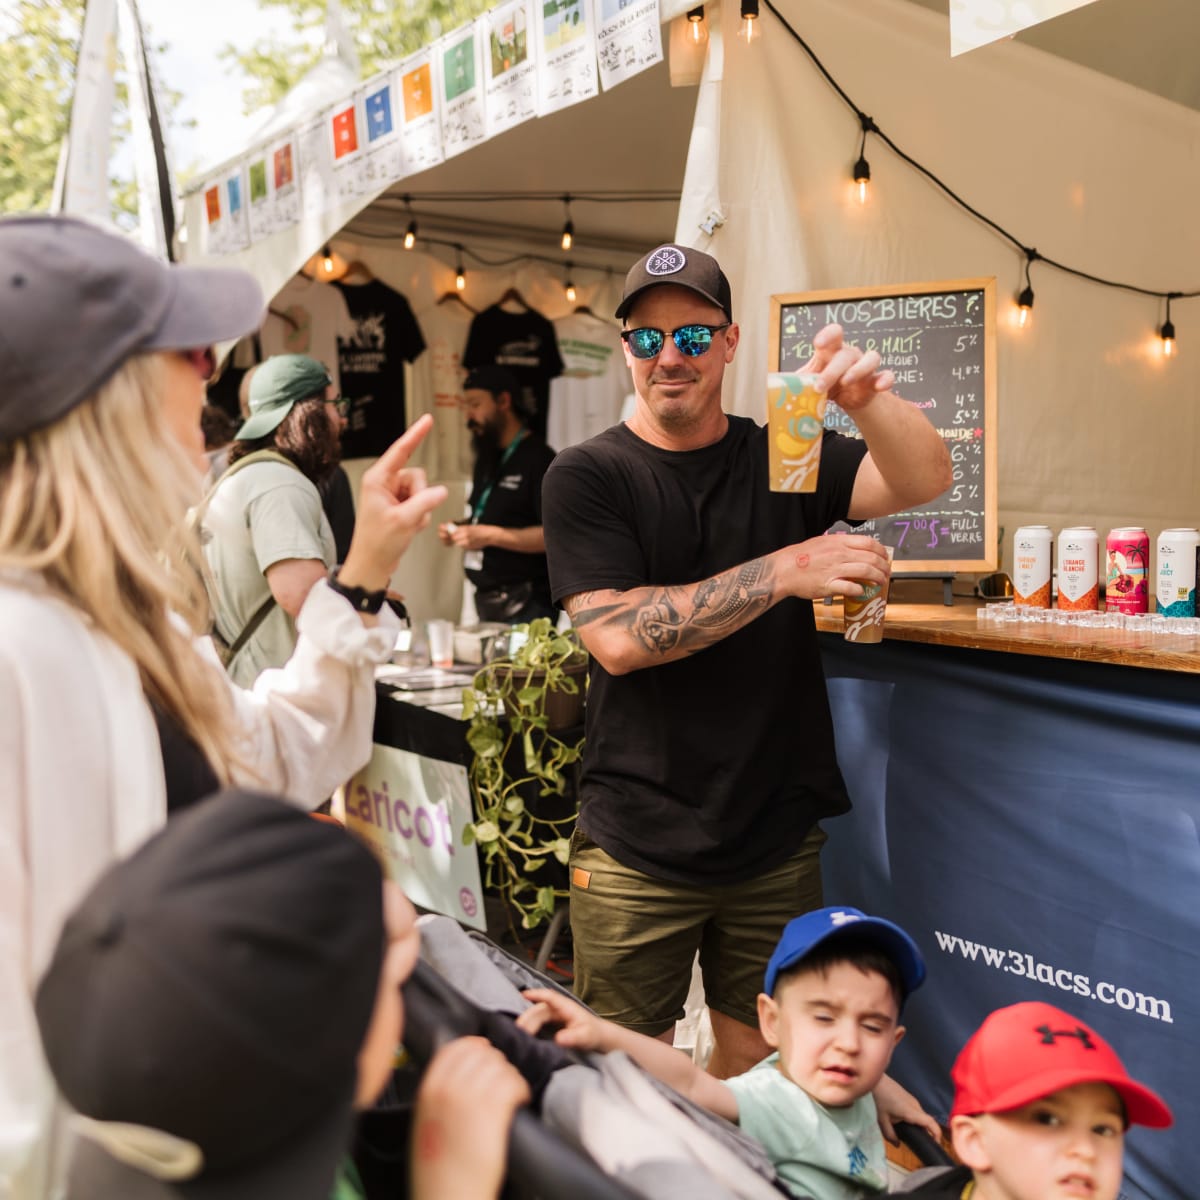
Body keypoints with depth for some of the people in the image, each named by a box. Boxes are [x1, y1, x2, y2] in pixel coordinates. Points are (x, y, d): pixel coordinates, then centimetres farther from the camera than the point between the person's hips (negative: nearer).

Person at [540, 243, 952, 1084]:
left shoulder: (784, 459, 5)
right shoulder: (587, 476, -4)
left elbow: (925, 479, -11)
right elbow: (617, 636, -17)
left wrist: (870, 399, -32)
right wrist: (785, 571, -23)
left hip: (779, 838, 3)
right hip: (639, 848, -2)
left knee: (760, 1064, 17)